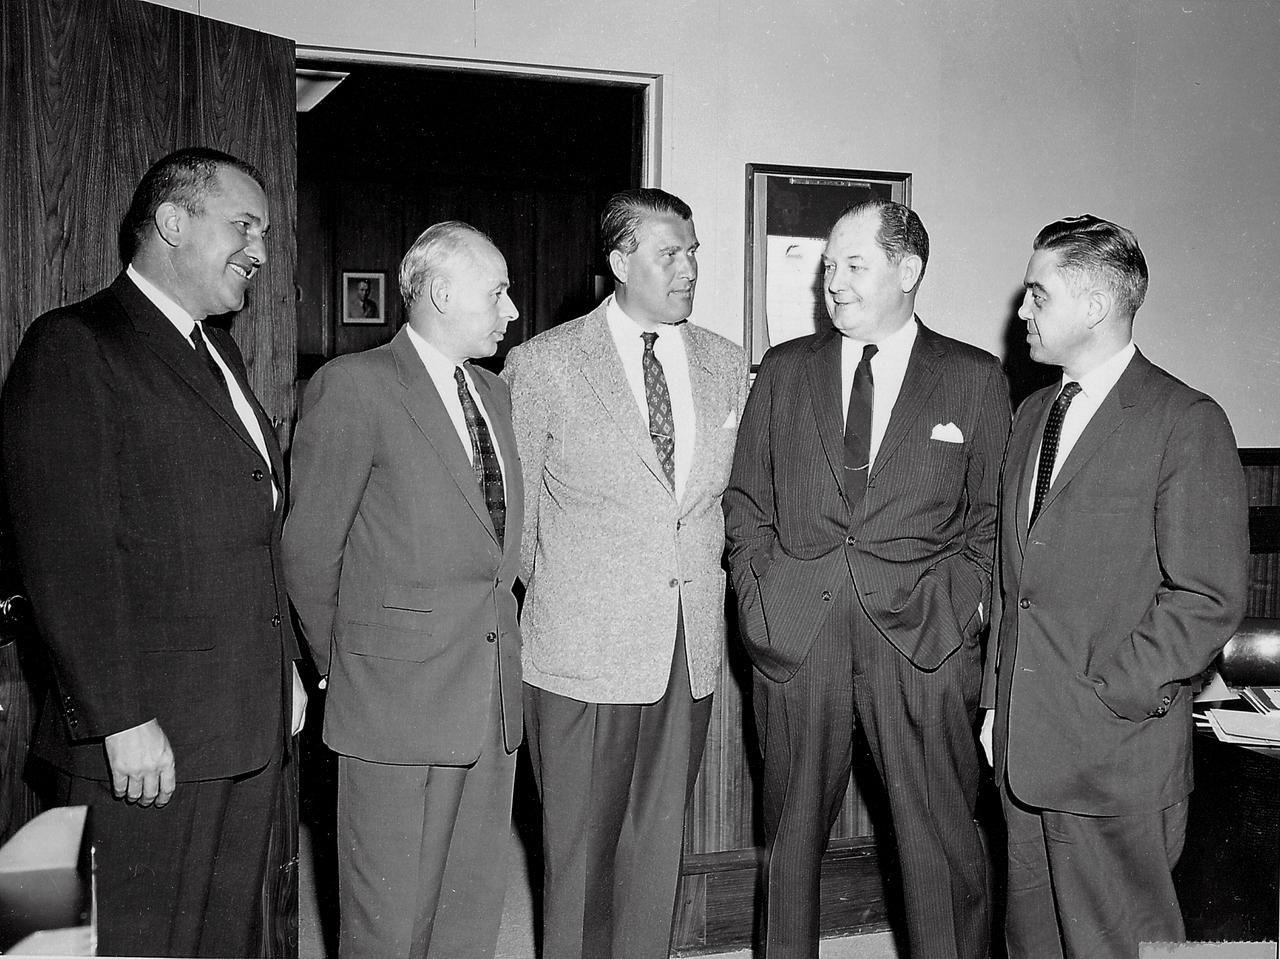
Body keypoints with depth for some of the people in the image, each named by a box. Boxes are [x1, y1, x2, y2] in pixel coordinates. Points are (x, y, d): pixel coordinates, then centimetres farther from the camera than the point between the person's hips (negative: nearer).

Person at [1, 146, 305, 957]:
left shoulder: (219, 353, 17)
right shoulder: (73, 347, -10)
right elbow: (66, 559, -16)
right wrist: (121, 721, -18)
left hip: (250, 726, 8)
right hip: (146, 737, -8)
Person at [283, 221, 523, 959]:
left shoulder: (496, 394, 14)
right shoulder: (354, 386, -8)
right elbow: (309, 547, -4)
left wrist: (498, 637, 9)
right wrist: (342, 668, 3)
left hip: (494, 696, 6)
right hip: (398, 699, -6)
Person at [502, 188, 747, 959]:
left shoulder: (727, 365, 8)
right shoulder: (543, 364, -4)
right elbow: (515, 511, 2)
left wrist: (703, 579, 11)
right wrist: (556, 596, 7)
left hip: (691, 652, 4)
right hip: (583, 654, -3)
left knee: (659, 845, 12)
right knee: (580, 849, 6)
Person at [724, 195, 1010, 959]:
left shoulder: (976, 379, 5)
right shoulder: (784, 369, 10)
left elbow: (990, 514, 6)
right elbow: (747, 498, 12)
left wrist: (961, 605, -5)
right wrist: (758, 591, 1)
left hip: (924, 638, -1)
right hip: (794, 632, 2)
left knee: (944, 842, 3)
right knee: (792, 831, 11)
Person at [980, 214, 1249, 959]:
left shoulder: (1187, 422, -9)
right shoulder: (1033, 415, 14)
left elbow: (1210, 598, -13)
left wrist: (1107, 696, -14)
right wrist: (997, 696, 10)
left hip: (1118, 752, -6)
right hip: (1023, 744, 7)